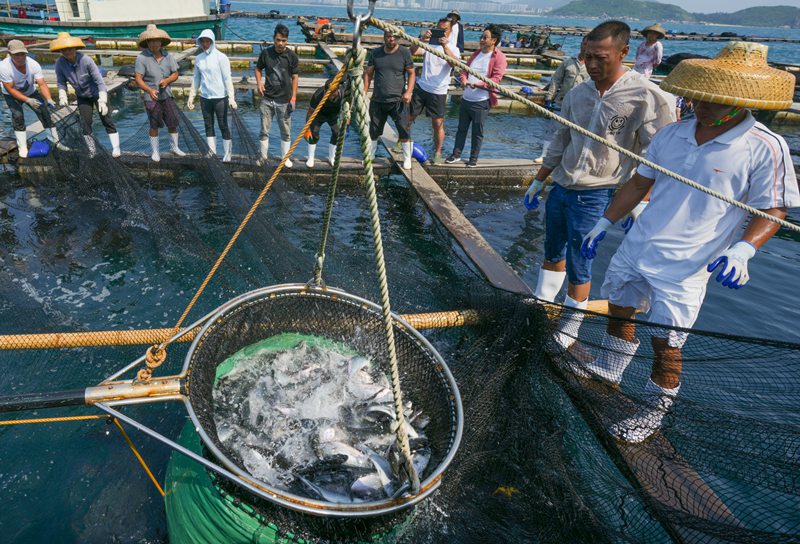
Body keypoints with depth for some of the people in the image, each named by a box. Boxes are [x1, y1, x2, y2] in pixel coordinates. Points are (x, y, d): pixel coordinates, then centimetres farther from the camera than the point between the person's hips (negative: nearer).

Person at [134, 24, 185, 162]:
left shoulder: (167, 55, 0)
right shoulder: (142, 57, -11)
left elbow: (175, 74, 6)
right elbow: (138, 79, -15)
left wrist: (167, 80, -16)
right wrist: (150, 90, -32)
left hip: (167, 95, 3)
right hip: (151, 98, -3)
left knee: (173, 123, 8)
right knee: (154, 125, 7)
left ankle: (174, 147, 30)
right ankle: (155, 151, 22)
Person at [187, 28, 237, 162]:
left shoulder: (221, 57, -8)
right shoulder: (198, 58, 8)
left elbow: (227, 78, -10)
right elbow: (196, 79, 15)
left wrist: (231, 97, -17)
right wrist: (191, 97, 15)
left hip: (220, 97, -5)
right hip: (205, 97, 5)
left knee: (223, 126, 1)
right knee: (208, 126, 10)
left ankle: (227, 155, 10)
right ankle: (212, 153, 19)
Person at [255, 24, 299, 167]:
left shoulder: (291, 56, -5)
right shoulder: (266, 53, -3)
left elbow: (295, 77, 0)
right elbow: (258, 69, 12)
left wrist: (293, 97, -5)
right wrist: (259, 83, -6)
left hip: (284, 100, -1)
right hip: (267, 99, 1)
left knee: (286, 131, 8)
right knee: (264, 130, 9)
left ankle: (285, 157, 24)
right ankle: (263, 156, 23)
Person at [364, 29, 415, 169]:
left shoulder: (404, 52, -3)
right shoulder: (375, 53, 4)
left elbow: (411, 73, -1)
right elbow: (368, 73, 9)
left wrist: (409, 92, -14)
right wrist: (364, 91, 0)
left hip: (398, 100, -3)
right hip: (377, 100, 3)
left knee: (404, 131, -5)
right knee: (373, 130, 12)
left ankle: (407, 159, 10)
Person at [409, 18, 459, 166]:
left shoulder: (453, 49, 1)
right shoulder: (428, 44, 3)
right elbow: (412, 52, -15)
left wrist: (445, 46, -34)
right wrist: (422, 39, -31)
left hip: (438, 92, -1)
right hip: (421, 87, 1)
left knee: (438, 124, -1)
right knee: (408, 117, 7)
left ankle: (438, 154, 12)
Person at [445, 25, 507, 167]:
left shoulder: (499, 57, -7)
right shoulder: (476, 54, 14)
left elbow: (496, 78, -16)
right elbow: (465, 69, 13)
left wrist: (479, 84, -28)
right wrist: (463, 79, -10)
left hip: (481, 101, -6)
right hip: (466, 98, 6)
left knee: (477, 131, 4)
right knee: (462, 128, 13)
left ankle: (474, 157, 15)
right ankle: (456, 153, 24)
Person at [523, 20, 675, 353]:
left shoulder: (646, 97, -12)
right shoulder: (577, 94, 4)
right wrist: (538, 181, 18)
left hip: (595, 195, -5)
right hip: (560, 188, 6)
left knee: (578, 265, 0)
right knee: (553, 252, 16)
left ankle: (571, 326, 18)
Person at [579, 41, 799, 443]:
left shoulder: (765, 148, -11)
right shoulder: (672, 134, 2)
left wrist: (742, 250, -24)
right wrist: (605, 223, 12)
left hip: (685, 264, -5)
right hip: (636, 248, 5)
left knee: (665, 340, 3)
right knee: (619, 309, 19)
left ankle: (655, 410, 25)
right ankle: (609, 370, 44)